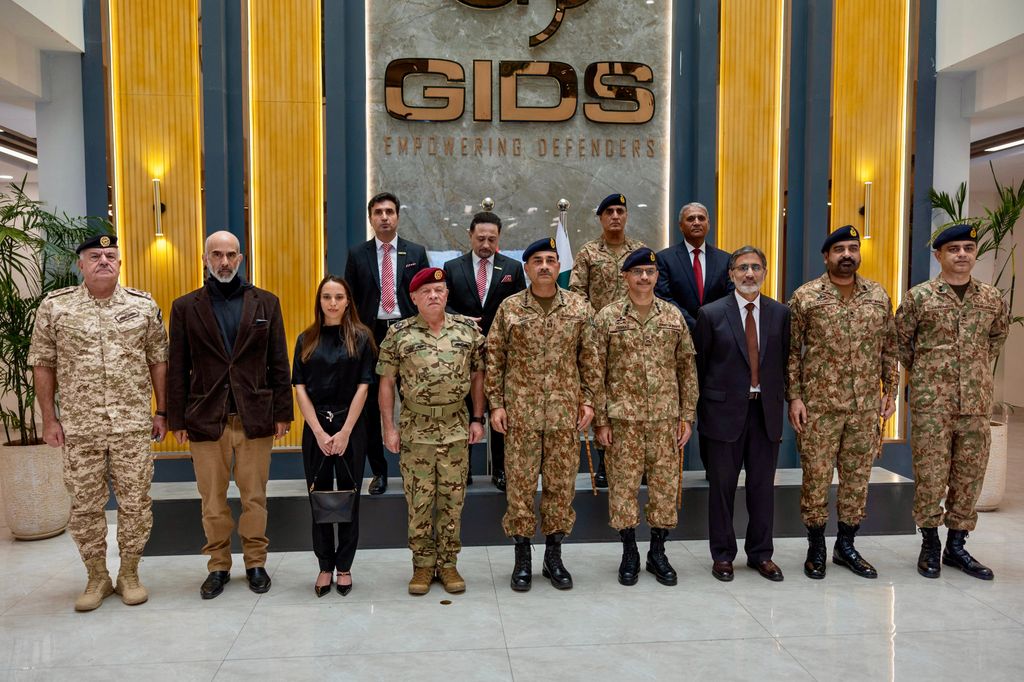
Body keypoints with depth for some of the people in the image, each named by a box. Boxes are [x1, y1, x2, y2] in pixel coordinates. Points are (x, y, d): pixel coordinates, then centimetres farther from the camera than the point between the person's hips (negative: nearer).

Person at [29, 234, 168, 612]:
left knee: (135, 502, 5)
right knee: (85, 505, 8)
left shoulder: (143, 305, 3)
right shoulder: (54, 307, 1)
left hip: (133, 425, 0)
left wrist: (162, 412, 5)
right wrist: (49, 419, 2)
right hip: (79, 428, 0)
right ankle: (97, 578, 24)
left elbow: (158, 361, 7)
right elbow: (43, 365, 5)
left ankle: (129, 574, 22)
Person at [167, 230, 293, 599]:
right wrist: (177, 420, 2)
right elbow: (177, 369, 5)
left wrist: (282, 413, 1)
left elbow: (279, 363, 5)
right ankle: (218, 566, 23)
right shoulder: (185, 307, 6)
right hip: (206, 418, 0)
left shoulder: (266, 302, 6)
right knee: (213, 500, 8)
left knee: (255, 497, 7)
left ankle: (256, 562, 22)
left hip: (255, 417, 0)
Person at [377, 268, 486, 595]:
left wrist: (477, 418, 2)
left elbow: (477, 376, 7)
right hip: (415, 429, -1)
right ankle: (423, 565, 20)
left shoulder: (468, 329, 3)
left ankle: (448, 563, 21)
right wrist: (389, 427, -3)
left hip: (457, 429, 1)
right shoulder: (399, 334, -1)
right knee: (419, 501, 6)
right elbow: (387, 382, 1)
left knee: (452, 500, 8)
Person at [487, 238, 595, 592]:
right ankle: (522, 557, 18)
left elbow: (588, 358, 7)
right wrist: (496, 404, -2)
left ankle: (554, 555, 23)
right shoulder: (509, 307, 1)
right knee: (520, 483, 4)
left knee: (562, 483, 8)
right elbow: (494, 359, 3)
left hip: (565, 412, 1)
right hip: (521, 412, -1)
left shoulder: (579, 306, 4)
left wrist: (588, 400, 1)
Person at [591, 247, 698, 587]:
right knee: (623, 485, 5)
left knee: (665, 485, 8)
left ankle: (658, 552, 24)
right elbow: (596, 373, -2)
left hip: (665, 418, 2)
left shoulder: (674, 316, 6)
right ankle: (629, 553, 22)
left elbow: (687, 368, 8)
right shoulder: (607, 318, -2)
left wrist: (687, 416, 3)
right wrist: (600, 420, -5)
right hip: (623, 418, -2)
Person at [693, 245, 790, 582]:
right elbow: (699, 365, 1)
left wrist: (778, 400, 5)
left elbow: (784, 361, 9)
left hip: (766, 411, 3)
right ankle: (722, 555, 20)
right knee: (722, 486, 7)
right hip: (725, 411, -2)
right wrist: (704, 408, 2)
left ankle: (761, 554, 25)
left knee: (763, 485, 10)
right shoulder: (711, 314, -4)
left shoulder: (780, 313, 5)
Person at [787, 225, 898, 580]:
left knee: (858, 477, 11)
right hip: (819, 405, -3)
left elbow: (889, 349, 12)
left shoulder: (879, 296, 7)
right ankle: (816, 548, 19)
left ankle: (846, 546, 26)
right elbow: (792, 351, -3)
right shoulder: (805, 297, -3)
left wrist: (890, 392, 7)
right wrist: (794, 397, -7)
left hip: (866, 405, 3)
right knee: (816, 477, 4)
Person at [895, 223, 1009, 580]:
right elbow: (900, 341, 6)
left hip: (977, 403, 4)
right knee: (930, 475, 0)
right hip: (931, 403, -4)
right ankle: (930, 546, 16)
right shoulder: (919, 296, -4)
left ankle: (957, 546, 22)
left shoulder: (992, 297, 7)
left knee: (969, 476, 9)